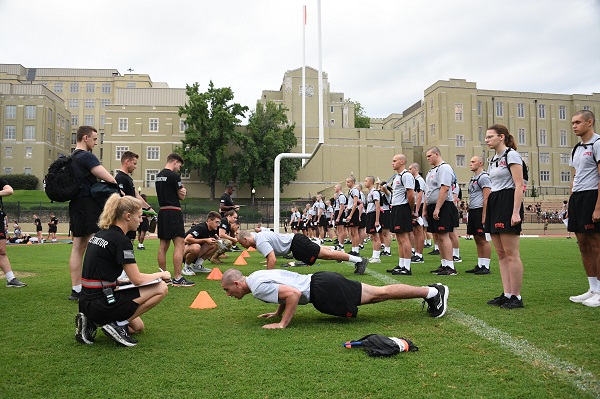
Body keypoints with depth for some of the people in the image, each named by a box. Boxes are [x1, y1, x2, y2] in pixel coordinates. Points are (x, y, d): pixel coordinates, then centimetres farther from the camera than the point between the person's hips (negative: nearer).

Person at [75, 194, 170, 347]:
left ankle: (91, 323, 10)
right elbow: (138, 279, -13)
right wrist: (161, 274, 4)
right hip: (101, 304, -9)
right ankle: (118, 325, -4)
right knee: (161, 288, -6)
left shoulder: (101, 234, 11)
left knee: (138, 326, 24)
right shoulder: (121, 240, -17)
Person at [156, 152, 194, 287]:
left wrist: (181, 190, 5)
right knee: (179, 245, -7)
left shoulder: (158, 176, 15)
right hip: (173, 212, -9)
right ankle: (177, 279, -9)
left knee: (163, 246, 11)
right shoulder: (174, 176, -11)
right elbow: (182, 196, -5)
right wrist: (182, 191, 14)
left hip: (162, 211, 9)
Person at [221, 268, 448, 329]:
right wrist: (278, 312, 23)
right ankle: (431, 291, 18)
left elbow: (293, 294, -29)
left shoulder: (258, 287, -18)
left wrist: (282, 323, -21)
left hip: (322, 290, -9)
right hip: (319, 282, 9)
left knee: (379, 294, -3)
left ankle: (433, 292, 5)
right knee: (378, 293, 12)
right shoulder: (257, 276, 13)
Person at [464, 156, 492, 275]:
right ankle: (479, 265, 16)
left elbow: (486, 198, -15)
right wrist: (469, 215, 18)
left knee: (483, 239, -5)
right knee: (477, 240, 11)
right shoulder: (473, 179, 20)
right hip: (472, 211, 9)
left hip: (480, 211, -9)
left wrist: (484, 216, -20)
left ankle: (486, 267, -1)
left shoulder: (484, 177, -9)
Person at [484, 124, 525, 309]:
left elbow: (519, 185, -13)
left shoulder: (511, 155, -6)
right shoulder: (493, 160, 19)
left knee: (511, 253, -7)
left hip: (508, 202, -9)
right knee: (501, 254, 8)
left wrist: (516, 212, -20)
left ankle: (516, 297, 0)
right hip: (494, 204, 9)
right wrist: (486, 214, 17)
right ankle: (507, 294, 12)